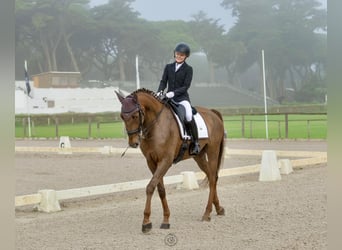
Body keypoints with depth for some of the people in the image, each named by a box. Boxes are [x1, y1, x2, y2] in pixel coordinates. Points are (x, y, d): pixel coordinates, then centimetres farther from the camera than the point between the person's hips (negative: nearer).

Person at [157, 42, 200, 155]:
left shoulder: (188, 69, 1)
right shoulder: (168, 67, 13)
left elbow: (186, 86, -7)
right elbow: (163, 82, 9)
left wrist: (174, 92, -20)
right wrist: (159, 92, -10)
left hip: (182, 98, -4)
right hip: (168, 98, 5)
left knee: (188, 117, -28)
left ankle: (195, 142, -14)